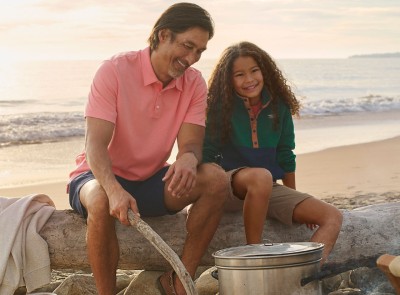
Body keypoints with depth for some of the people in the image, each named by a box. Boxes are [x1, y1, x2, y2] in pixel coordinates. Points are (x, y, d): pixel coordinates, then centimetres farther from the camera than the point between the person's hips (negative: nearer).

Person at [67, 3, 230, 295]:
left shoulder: (194, 83, -3)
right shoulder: (115, 71, -16)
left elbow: (191, 143, -12)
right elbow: (95, 144, -24)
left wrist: (189, 158, -39)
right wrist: (115, 189, -44)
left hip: (152, 182, 4)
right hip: (102, 177, -4)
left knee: (216, 180, -22)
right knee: (102, 203, -40)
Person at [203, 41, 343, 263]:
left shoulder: (279, 107, 6)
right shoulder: (220, 107, -5)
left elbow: (285, 157, 13)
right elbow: (206, 155, -6)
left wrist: (296, 203, 16)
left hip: (269, 190, 5)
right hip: (228, 184, -5)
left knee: (332, 217, -12)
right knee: (260, 176, -40)